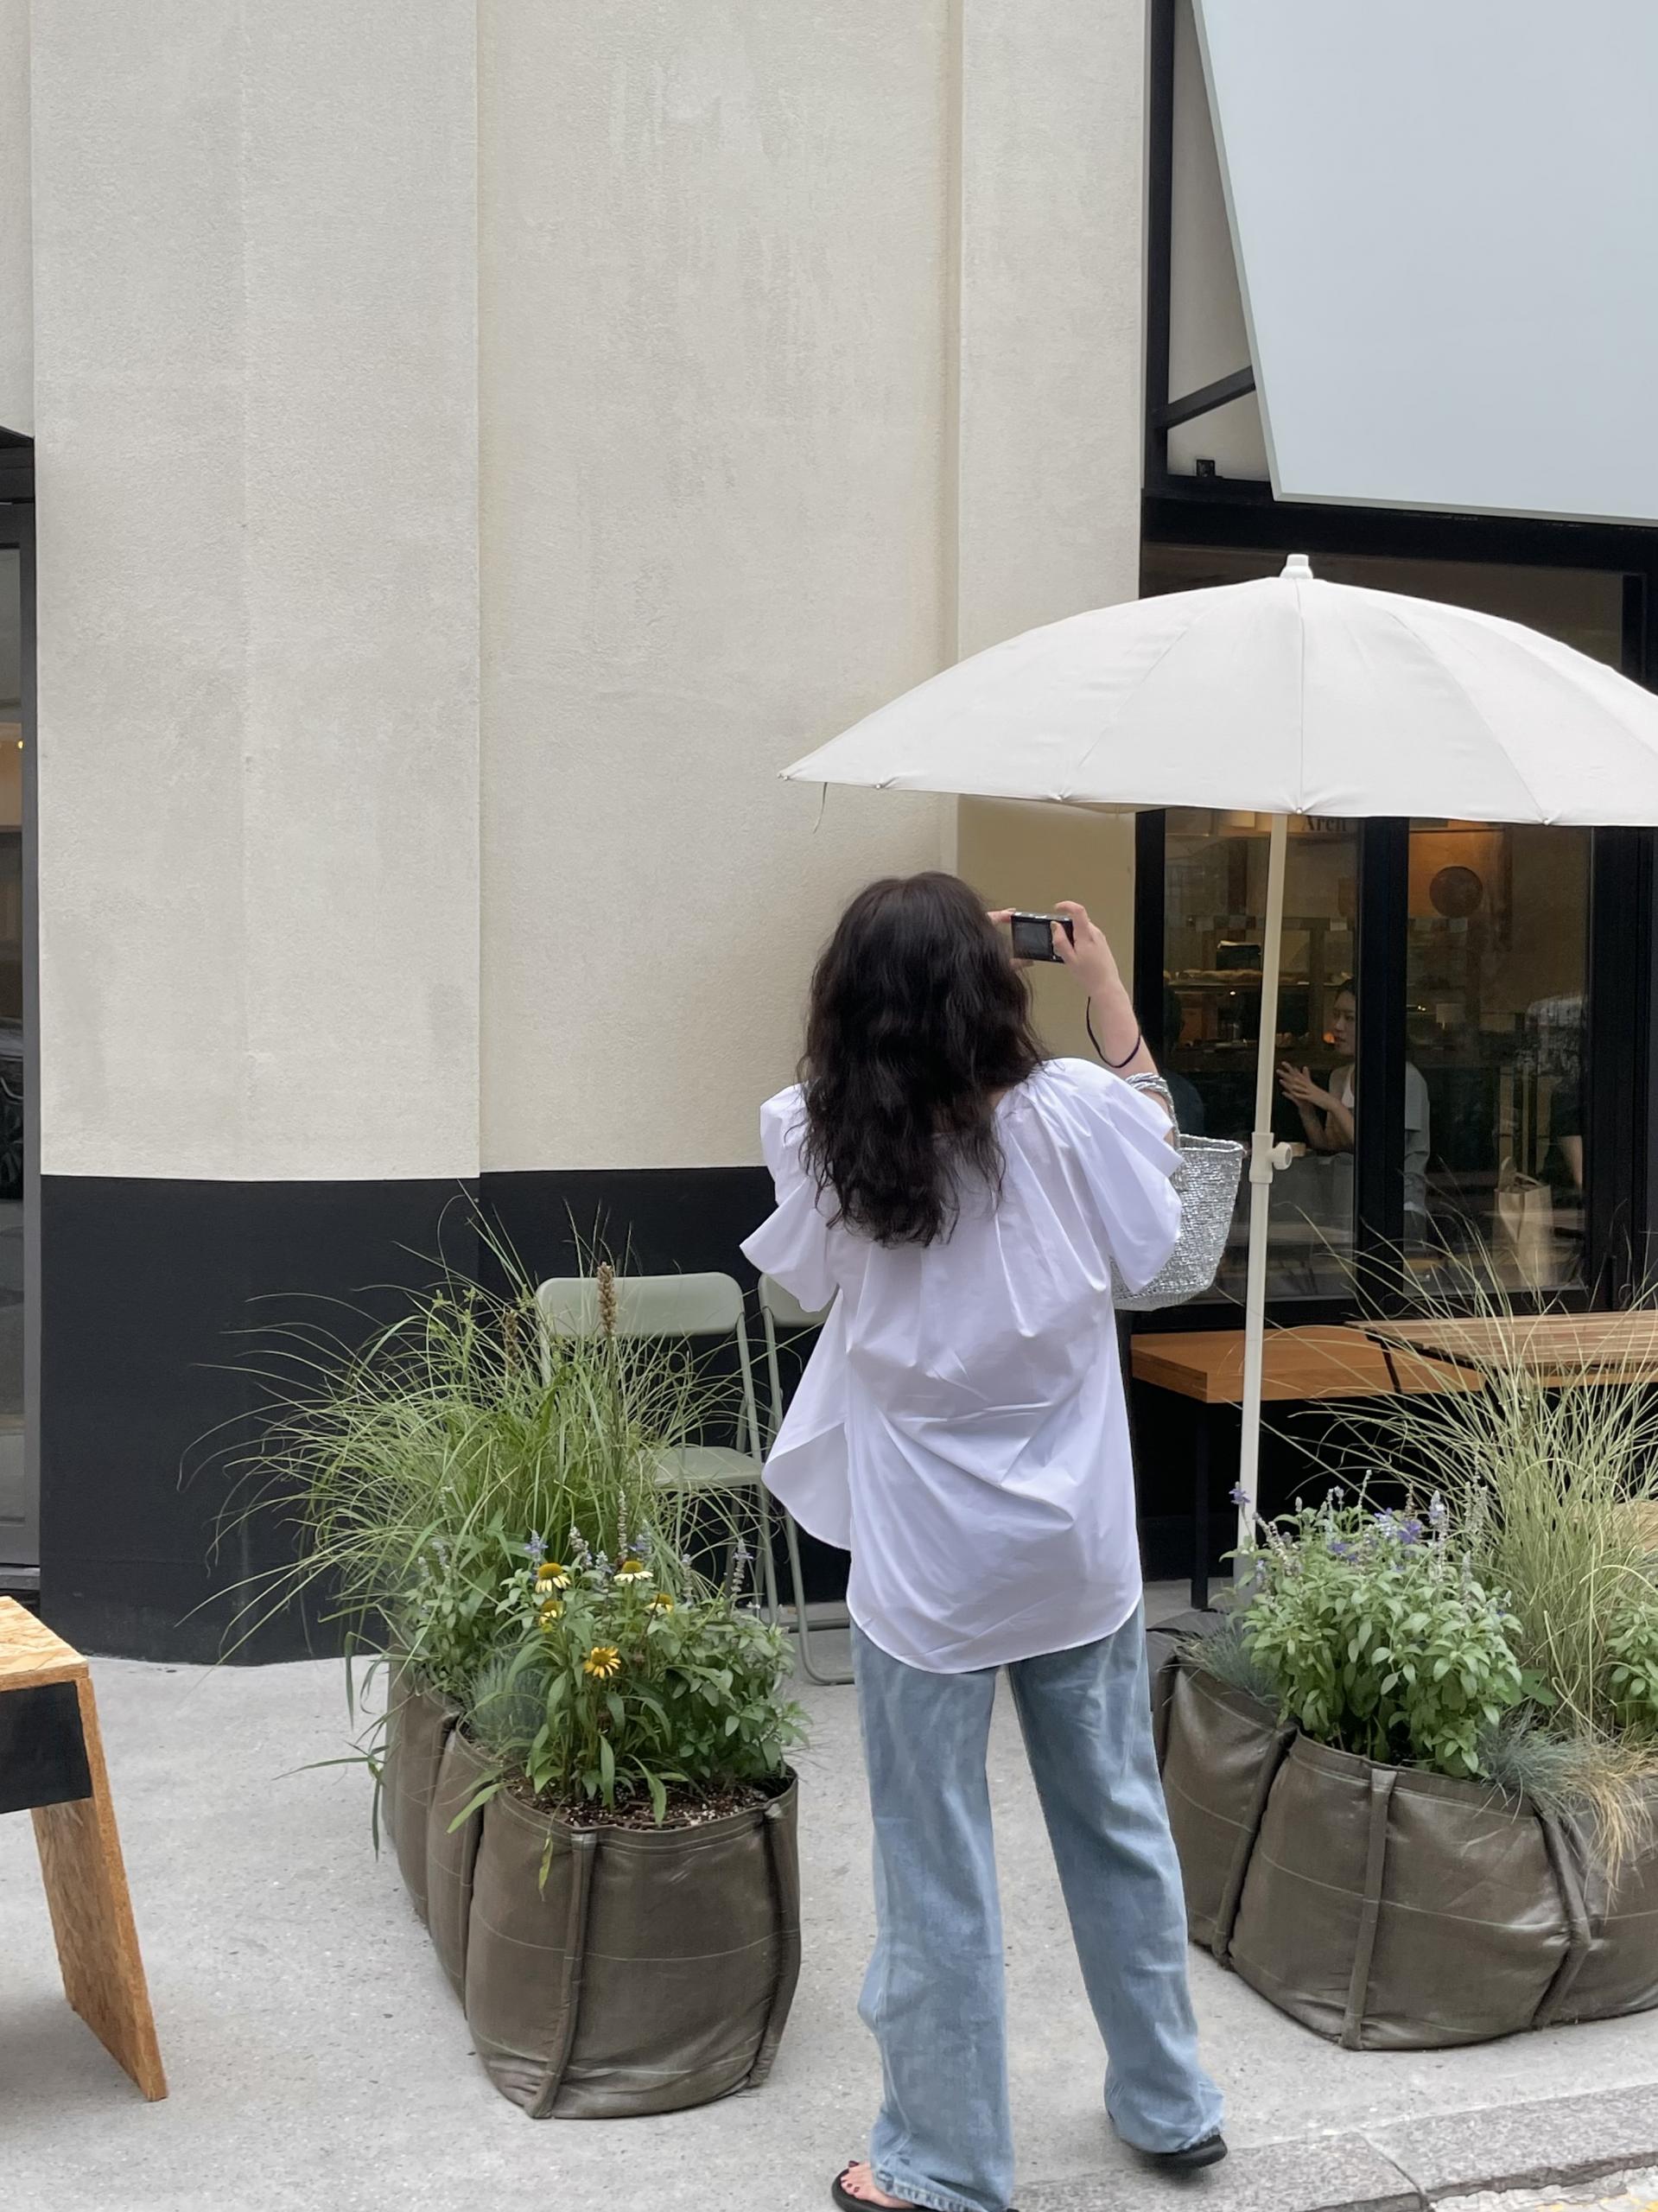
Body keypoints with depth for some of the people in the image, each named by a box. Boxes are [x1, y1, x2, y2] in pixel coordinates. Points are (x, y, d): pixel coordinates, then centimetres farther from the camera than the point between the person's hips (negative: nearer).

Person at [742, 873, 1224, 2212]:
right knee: (1120, 1823, 19)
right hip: (1079, 1548, 2)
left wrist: (886, 1017, 6)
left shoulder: (825, 1145, -14)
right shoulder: (1067, 1115, -13)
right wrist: (1111, 994, 14)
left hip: (928, 1564, -2)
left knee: (939, 1867, 10)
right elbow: (1158, 1168, 9)